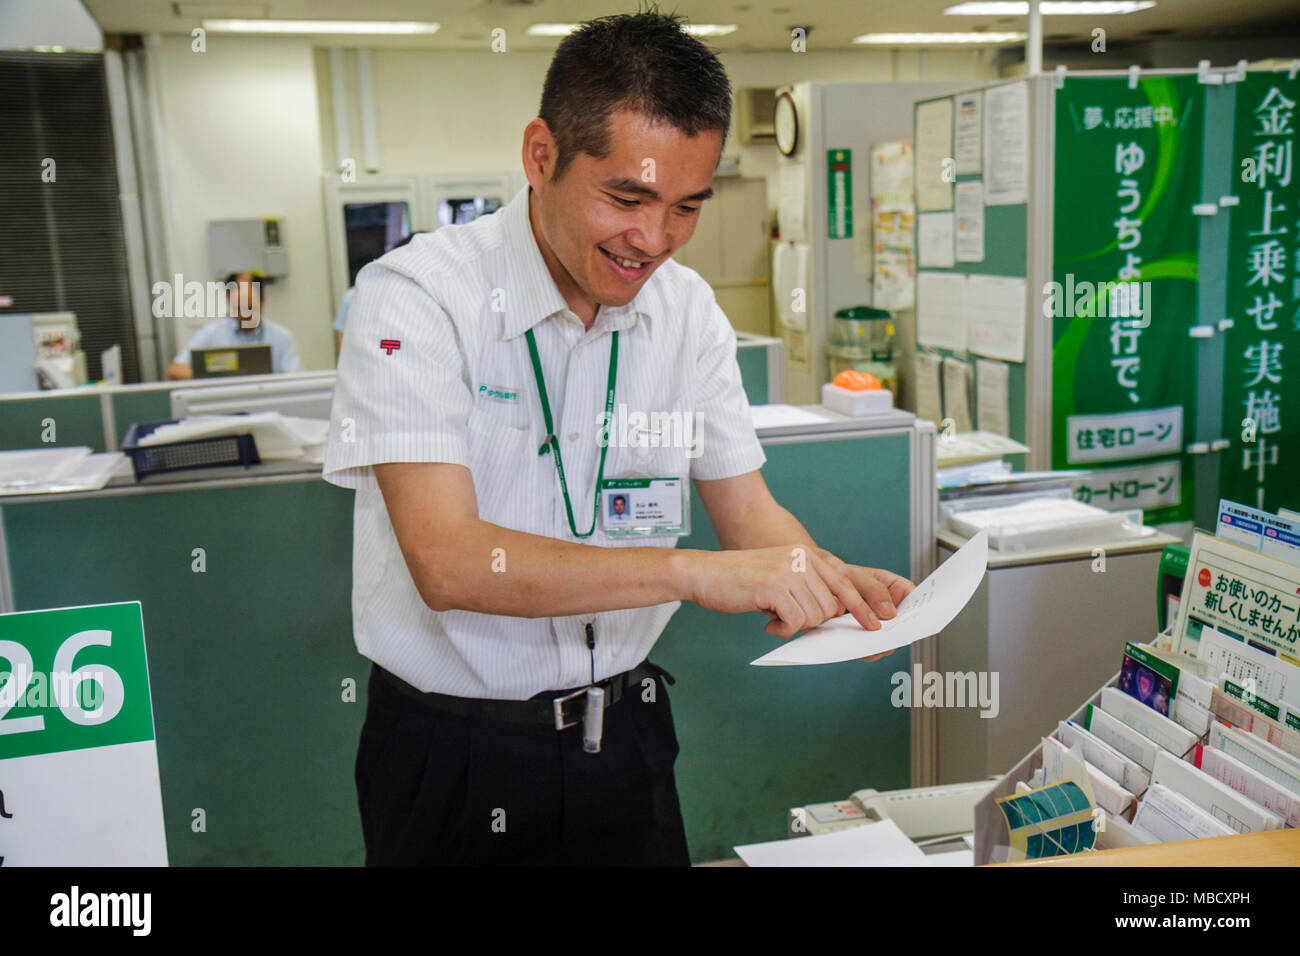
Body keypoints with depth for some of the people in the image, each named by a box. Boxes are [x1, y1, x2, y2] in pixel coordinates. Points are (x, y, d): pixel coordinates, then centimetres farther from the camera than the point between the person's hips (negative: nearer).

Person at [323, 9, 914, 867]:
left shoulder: (687, 308, -1)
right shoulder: (414, 298, -19)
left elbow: (747, 508, 2)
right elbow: (447, 561, -29)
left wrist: (831, 585, -19)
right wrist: (696, 573, -37)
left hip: (625, 736, 4)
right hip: (456, 757, -4)